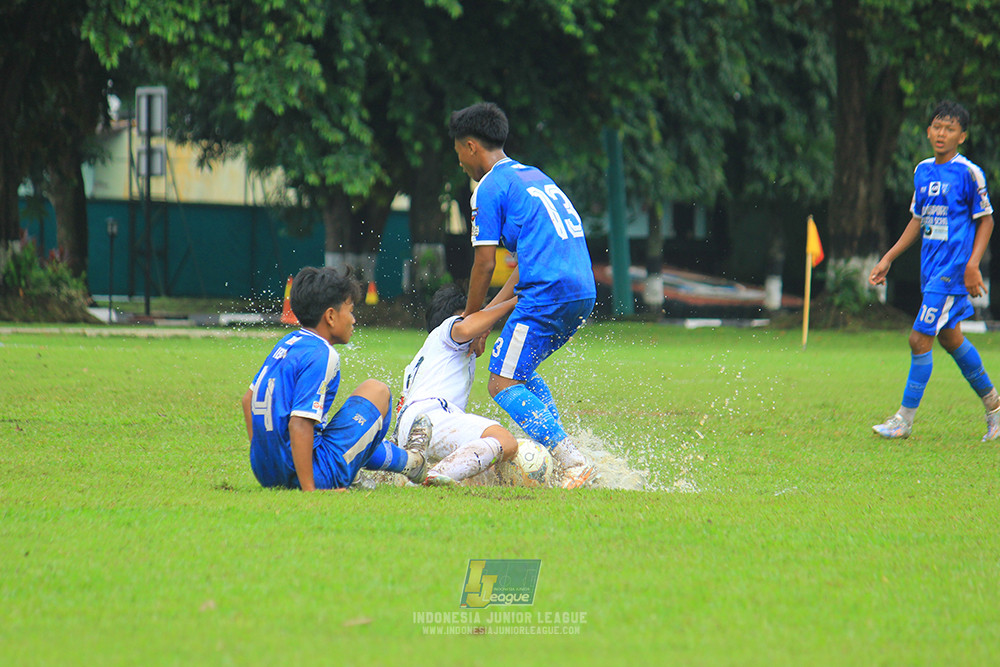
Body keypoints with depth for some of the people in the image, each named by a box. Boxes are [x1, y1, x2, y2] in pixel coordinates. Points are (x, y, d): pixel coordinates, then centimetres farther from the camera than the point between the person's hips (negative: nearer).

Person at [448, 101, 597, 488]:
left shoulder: (489, 188, 0)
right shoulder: (534, 177, 26)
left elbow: (485, 264, -2)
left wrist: (470, 320, 11)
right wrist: (490, 312, 25)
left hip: (548, 294, -9)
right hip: (583, 292, 9)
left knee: (502, 384, -8)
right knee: (521, 372, 23)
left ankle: (572, 462, -21)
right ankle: (558, 450, 10)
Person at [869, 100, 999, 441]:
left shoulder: (968, 173, -10)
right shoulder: (923, 171, 10)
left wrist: (972, 265, -15)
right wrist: (888, 259, 16)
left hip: (953, 269, -8)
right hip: (931, 268, 8)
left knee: (920, 338, -10)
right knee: (950, 338, 16)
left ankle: (905, 419, -2)